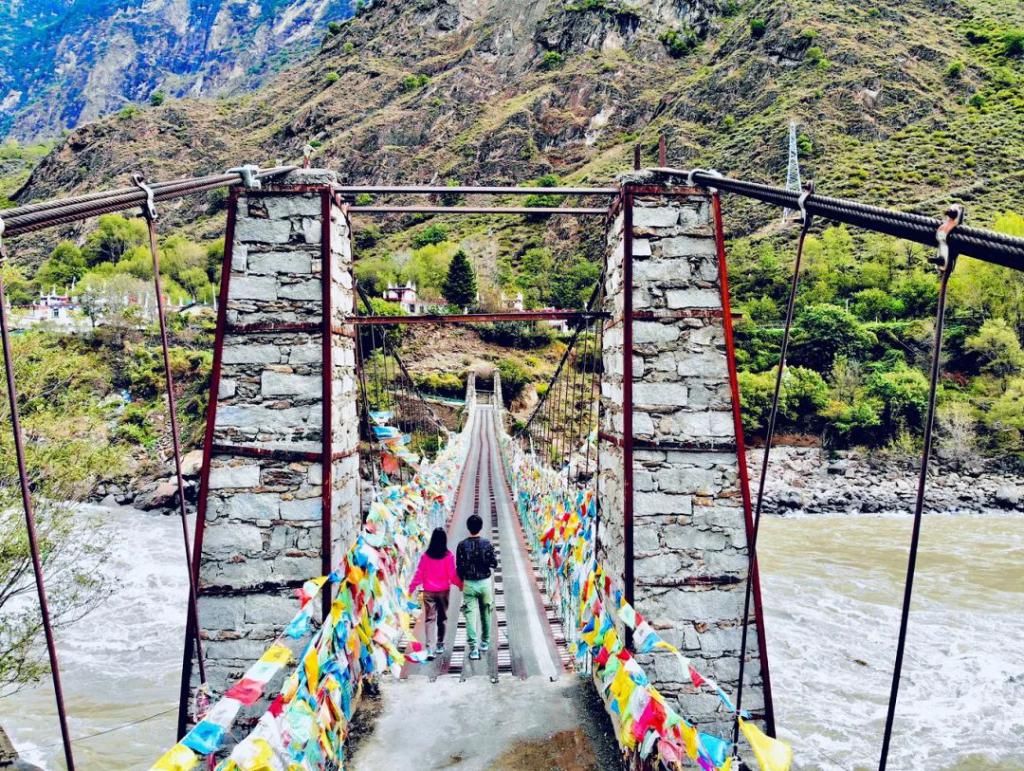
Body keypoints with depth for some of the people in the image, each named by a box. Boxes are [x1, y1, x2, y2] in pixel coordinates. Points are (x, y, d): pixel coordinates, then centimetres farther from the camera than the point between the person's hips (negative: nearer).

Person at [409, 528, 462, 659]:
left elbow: (419, 574, -2)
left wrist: (411, 588, 8)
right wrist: (461, 584, 9)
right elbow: (452, 575, -7)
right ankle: (440, 645, 26)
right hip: (443, 591, 0)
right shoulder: (448, 556, -11)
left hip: (428, 592, 0)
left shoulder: (426, 556, -6)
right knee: (442, 617, 17)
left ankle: (430, 648, -10)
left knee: (430, 619, 2)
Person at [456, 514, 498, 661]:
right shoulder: (486, 544, -8)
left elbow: (459, 567, -4)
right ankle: (485, 642, 32)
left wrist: (462, 581, 12)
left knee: (471, 615, -1)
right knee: (485, 613, 18)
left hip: (469, 584, -1)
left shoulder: (462, 545, -7)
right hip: (485, 582, 1)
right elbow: (494, 563, -7)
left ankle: (473, 648, -10)